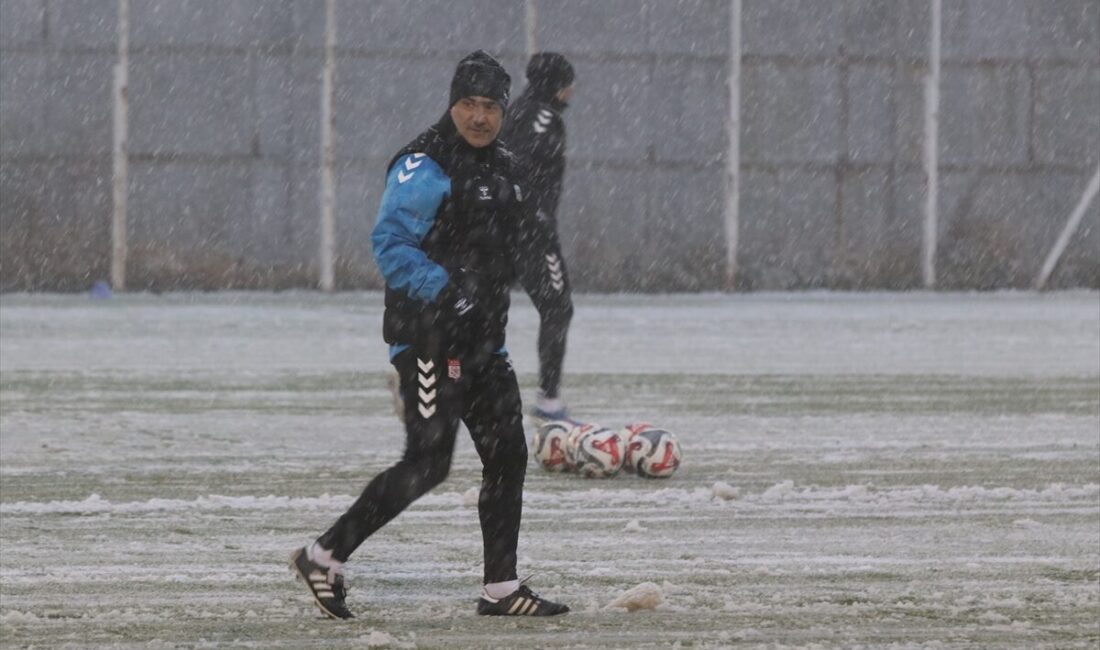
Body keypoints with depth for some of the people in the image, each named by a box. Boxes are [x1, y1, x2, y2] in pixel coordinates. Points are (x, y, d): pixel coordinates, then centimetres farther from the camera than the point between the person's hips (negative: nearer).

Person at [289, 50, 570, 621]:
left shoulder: (502, 168, 15)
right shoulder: (426, 167, -14)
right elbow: (390, 243, -21)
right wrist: (445, 292, -29)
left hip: (482, 339, 9)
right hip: (429, 339, -9)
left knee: (507, 455, 7)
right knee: (427, 463, -11)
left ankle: (500, 588, 15)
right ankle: (324, 557, -2)